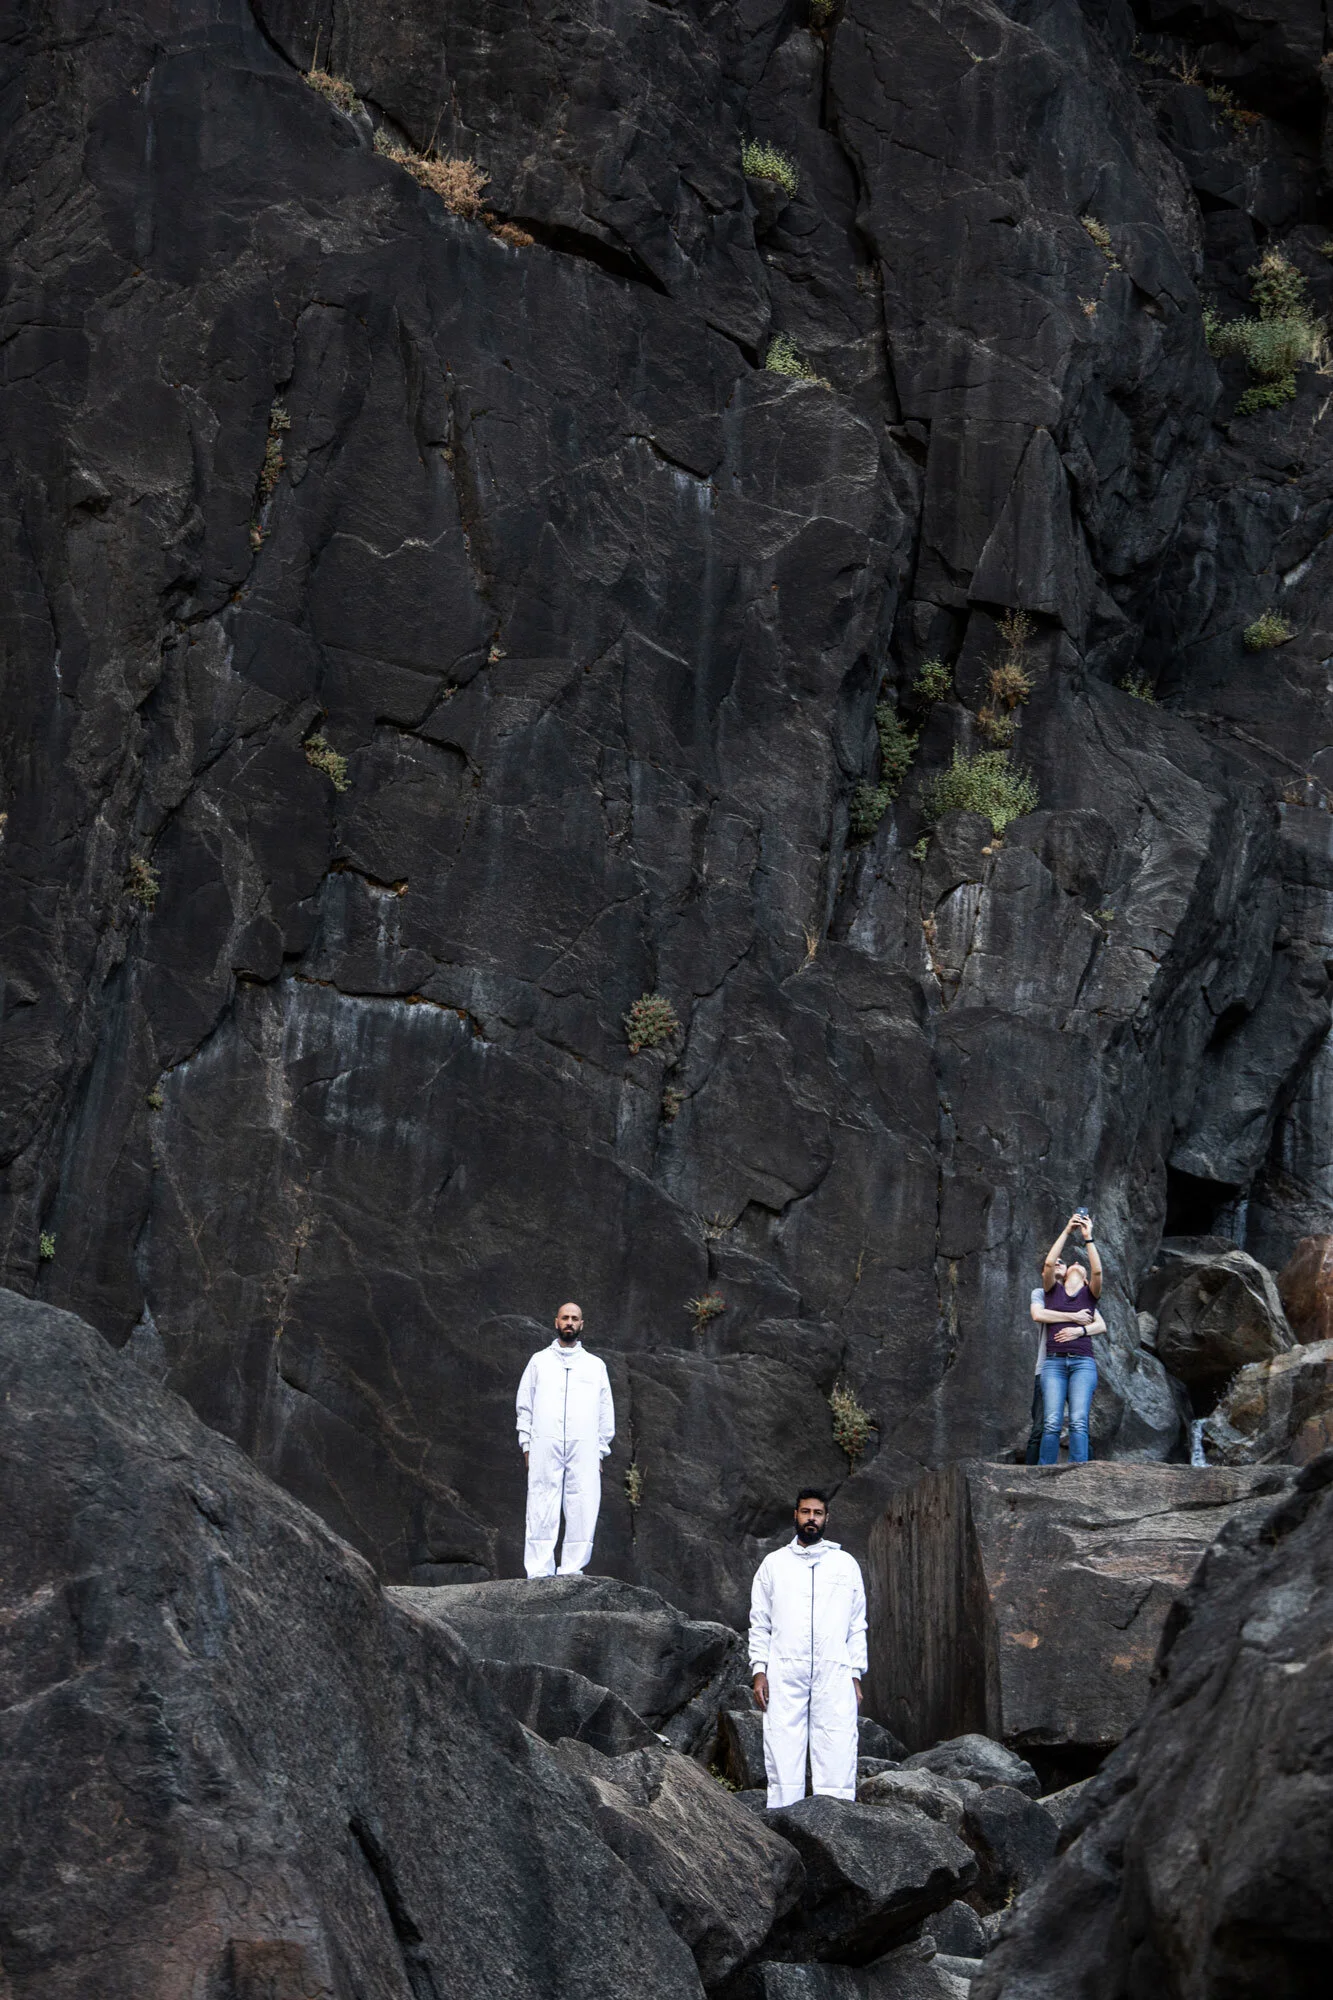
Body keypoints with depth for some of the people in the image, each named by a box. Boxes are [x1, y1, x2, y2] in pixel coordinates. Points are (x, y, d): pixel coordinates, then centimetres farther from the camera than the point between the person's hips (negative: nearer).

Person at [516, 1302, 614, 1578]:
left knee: (582, 1511, -7)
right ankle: (540, 1572, -10)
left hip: (584, 1449, 1)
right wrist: (527, 1446, 3)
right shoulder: (539, 1361, 15)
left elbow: (606, 1412, 16)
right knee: (542, 1512, -8)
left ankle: (572, 1570, -4)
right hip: (545, 1446, -1)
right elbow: (525, 1405, 13)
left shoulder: (595, 1365, 18)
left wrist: (600, 1451, 7)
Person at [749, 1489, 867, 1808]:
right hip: (784, 1676, 0)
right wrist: (759, 1671, 0)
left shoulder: (845, 1564, 13)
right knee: (783, 1757, -4)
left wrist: (856, 1675, 4)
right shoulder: (774, 1563, 12)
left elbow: (857, 1626, 13)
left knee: (837, 1760, -7)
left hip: (835, 1676, 0)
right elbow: (759, 1623, 11)